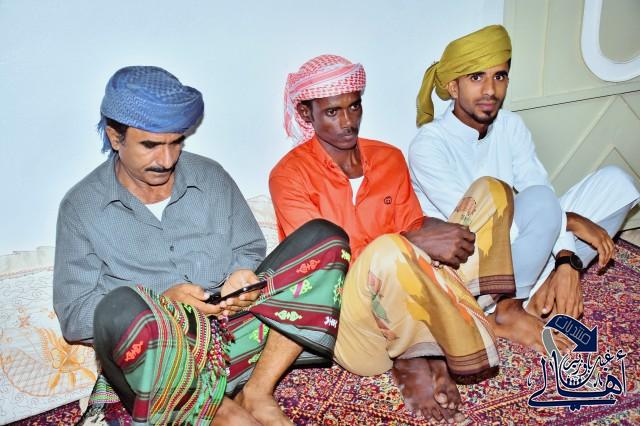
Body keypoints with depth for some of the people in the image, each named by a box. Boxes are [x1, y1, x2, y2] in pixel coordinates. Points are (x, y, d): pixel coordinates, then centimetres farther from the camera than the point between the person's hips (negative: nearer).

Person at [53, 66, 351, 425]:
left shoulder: (210, 176, 10)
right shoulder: (81, 207, 2)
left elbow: (250, 249, 16)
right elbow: (74, 316, -2)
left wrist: (244, 275, -9)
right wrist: (162, 302, -17)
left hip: (237, 331, 4)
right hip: (157, 358, -3)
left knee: (325, 238, -10)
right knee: (122, 307, -39)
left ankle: (256, 393, -14)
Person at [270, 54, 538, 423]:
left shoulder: (389, 158, 11)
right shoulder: (291, 175, -7)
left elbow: (415, 227, 9)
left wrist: (435, 232, -15)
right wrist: (414, 242, -26)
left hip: (407, 305, 7)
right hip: (347, 322, -6)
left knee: (491, 190, -3)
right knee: (388, 250, -41)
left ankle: (419, 356, -14)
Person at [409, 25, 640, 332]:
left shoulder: (510, 126, 2)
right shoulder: (428, 145, -17)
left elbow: (544, 195, -6)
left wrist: (566, 263, -21)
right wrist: (570, 220, -22)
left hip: (518, 247, 7)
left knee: (614, 181, -6)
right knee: (539, 200, -34)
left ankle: (534, 297, -11)